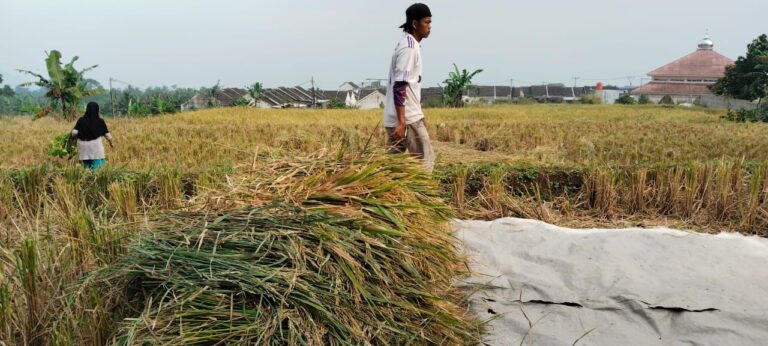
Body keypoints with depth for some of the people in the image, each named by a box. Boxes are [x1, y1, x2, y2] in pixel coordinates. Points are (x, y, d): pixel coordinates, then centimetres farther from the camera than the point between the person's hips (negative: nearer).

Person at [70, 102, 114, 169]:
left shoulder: (81, 120, -1)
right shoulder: (100, 121, -2)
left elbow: (74, 132, -7)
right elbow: (106, 134, 6)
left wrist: (76, 137, 16)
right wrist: (111, 143, 22)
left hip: (84, 147, 2)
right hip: (96, 146, -2)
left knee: (86, 167, 12)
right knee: (97, 168, -2)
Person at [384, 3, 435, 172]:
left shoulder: (408, 45, 17)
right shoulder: (409, 48, -14)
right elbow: (399, 87, -21)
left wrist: (419, 115, 25)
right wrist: (402, 123, -26)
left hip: (398, 118, 9)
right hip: (407, 118, -9)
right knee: (425, 160, -2)